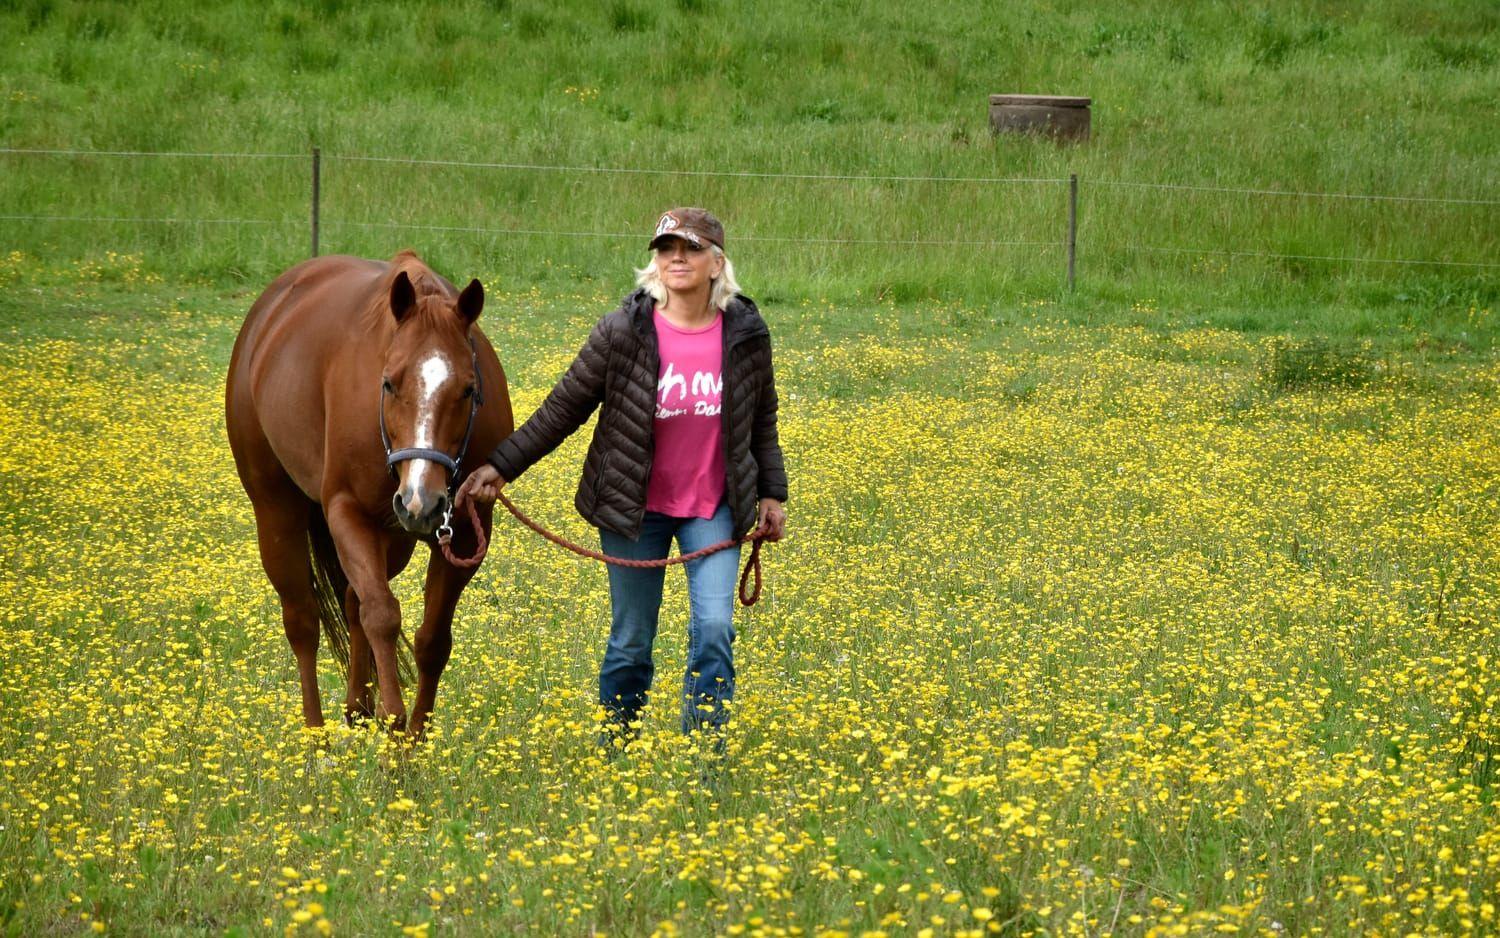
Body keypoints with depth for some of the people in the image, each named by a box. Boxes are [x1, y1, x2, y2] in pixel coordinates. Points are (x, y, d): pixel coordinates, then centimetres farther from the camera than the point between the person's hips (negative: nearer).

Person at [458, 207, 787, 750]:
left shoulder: (746, 334, -6)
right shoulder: (623, 332, -13)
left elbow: (761, 422, 9)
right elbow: (564, 409, -6)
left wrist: (772, 493, 7)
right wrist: (501, 466, -9)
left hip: (713, 508, 1)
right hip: (636, 506, -1)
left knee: (714, 630, -12)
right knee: (631, 642, 8)